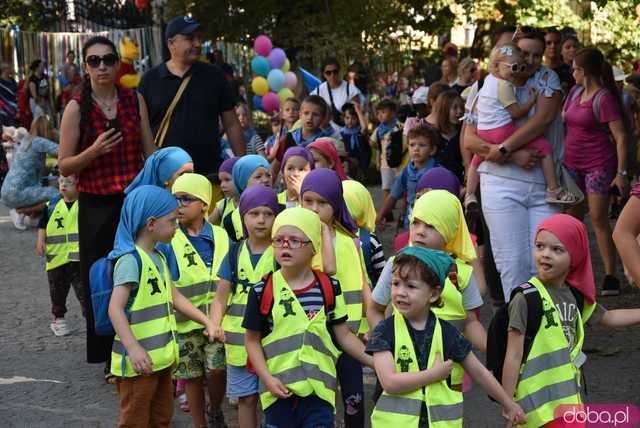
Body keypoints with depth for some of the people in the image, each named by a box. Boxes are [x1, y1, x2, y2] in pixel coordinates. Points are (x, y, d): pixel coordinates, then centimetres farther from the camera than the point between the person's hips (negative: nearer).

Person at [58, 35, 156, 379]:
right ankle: (111, 361, 15)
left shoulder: (134, 101, 5)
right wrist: (95, 150, -20)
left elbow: (150, 154, 10)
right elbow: (64, 166, -3)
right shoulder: (77, 108, -4)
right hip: (97, 206, -2)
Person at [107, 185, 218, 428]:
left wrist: (207, 321, 13)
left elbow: (174, 298, 19)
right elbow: (115, 308, -25)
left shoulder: (158, 257, 11)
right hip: (139, 361, -9)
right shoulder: (131, 260, -18)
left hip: (161, 357, 9)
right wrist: (133, 348, -35)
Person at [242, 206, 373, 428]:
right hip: (279, 390, 0)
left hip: (319, 390, 0)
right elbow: (252, 339, 3)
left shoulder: (329, 288, 0)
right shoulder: (262, 291, -4)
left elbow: (343, 335, 7)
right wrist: (267, 378, -8)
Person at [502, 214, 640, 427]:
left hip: (569, 396, 7)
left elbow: (608, 318, 28)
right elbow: (513, 356, -12)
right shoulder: (526, 298, -12)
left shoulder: (576, 296, 8)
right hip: (541, 404, -7)